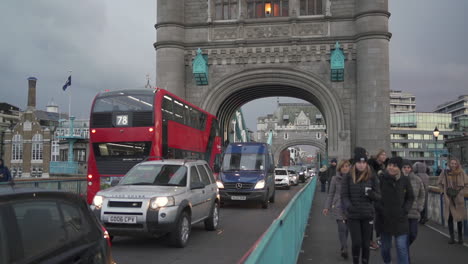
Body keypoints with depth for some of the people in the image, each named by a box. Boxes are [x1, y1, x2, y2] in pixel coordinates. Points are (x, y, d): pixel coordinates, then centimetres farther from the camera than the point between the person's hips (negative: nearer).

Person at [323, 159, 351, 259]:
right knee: (342, 228, -9)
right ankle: (344, 248, -5)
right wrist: (327, 207, 2)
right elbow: (331, 194, 5)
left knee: (346, 228, 9)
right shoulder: (335, 179, 0)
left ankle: (343, 248, 24)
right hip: (339, 207, -1)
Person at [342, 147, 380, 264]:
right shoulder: (348, 177, -1)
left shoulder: (371, 177, 2)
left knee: (366, 243, 5)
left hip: (367, 215, 1)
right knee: (356, 242, -3)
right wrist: (348, 206, -22)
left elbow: (378, 196, 3)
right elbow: (344, 195, -3)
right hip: (353, 215, -1)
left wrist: (370, 193, -18)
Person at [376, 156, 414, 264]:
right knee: (385, 246, 15)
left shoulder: (405, 180, -2)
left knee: (402, 248, -6)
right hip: (384, 219, 0)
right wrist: (379, 208, -11)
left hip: (400, 219, 0)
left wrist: (405, 209, -3)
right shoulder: (381, 179, -7)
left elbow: (410, 198, 9)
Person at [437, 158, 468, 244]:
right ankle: (452, 237, 14)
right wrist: (445, 191, 2)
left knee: (459, 218, 3)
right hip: (448, 199, 1)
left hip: (459, 198, -1)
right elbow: (440, 183, 11)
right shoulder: (445, 172, -4)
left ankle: (460, 237, 18)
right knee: (449, 218, 3)